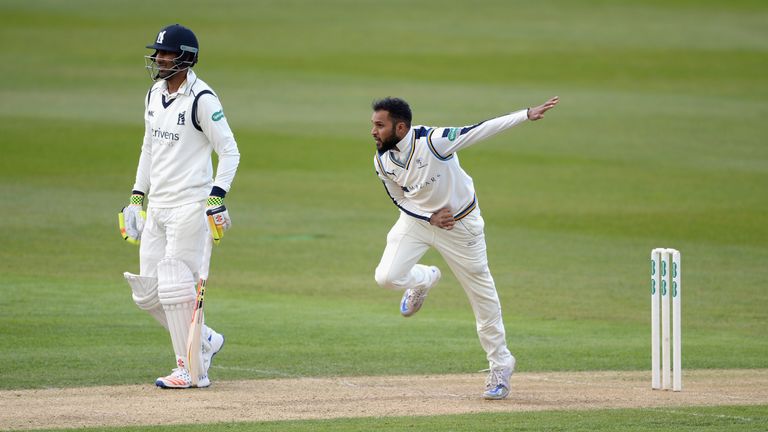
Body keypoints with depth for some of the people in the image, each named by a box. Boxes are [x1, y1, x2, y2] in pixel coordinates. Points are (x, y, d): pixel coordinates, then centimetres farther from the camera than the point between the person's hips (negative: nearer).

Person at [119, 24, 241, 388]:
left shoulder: (201, 99, -12)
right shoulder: (154, 95, 12)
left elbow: (229, 151, -12)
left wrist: (216, 196, -21)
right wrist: (137, 195, 19)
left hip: (190, 206, -8)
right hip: (157, 207, 8)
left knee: (175, 285, -11)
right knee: (146, 292, 6)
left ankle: (191, 369, -2)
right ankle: (205, 342, 23)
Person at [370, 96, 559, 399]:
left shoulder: (433, 140, -29)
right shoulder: (382, 162, -12)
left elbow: (481, 130, -33)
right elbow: (400, 199, 2)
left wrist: (528, 114, -40)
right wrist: (430, 217, -15)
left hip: (461, 223, -4)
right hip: (417, 219, 4)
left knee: (482, 294, 4)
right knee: (387, 277, -15)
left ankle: (500, 365, 21)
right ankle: (424, 280, 22)